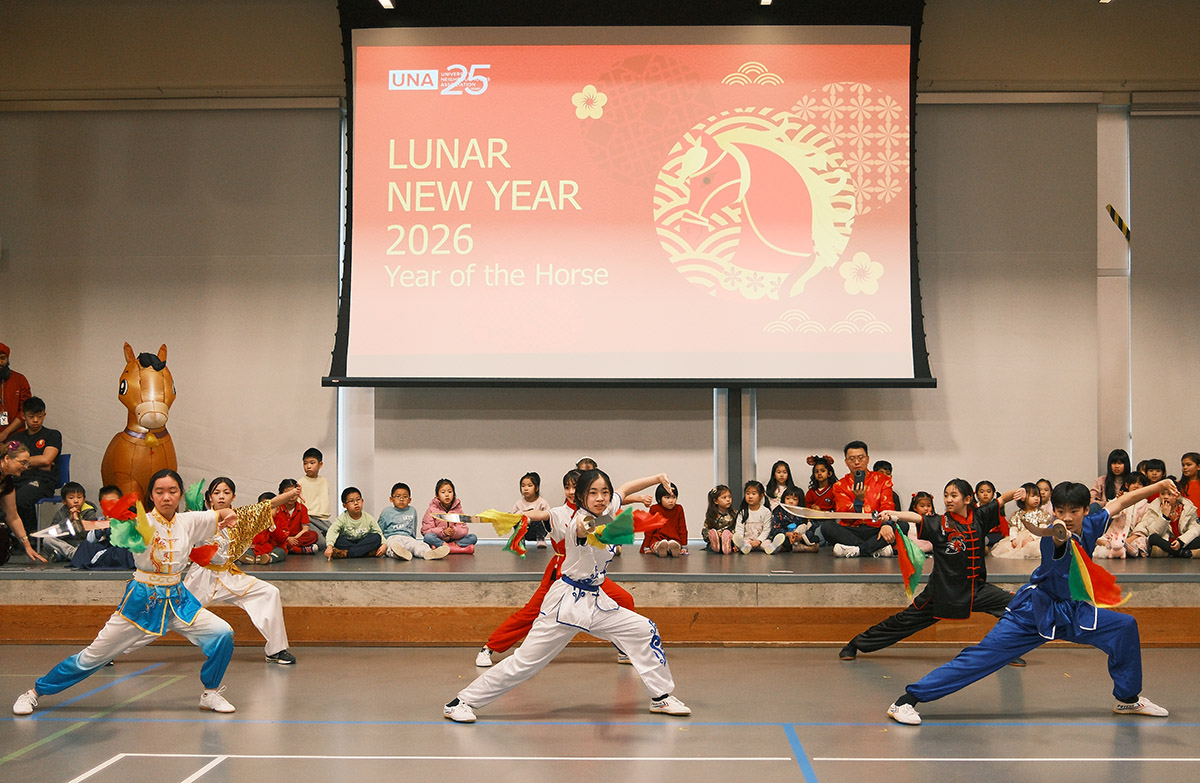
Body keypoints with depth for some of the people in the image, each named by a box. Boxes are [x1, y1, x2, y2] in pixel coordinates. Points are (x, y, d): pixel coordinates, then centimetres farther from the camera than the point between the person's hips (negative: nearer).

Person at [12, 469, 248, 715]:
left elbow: (222, 514, 7)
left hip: (177, 600, 4)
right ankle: (35, 691, 21)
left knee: (222, 634, -14)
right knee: (94, 655, 2)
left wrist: (230, 515, -15)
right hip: (142, 601, -4)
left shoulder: (188, 521, -1)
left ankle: (211, 694, 7)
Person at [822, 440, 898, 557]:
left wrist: (886, 524, -25)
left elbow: (887, 507, -2)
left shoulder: (882, 480, 11)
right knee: (827, 527, -28)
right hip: (850, 532, 0)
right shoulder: (840, 486, 9)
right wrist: (859, 500, -22)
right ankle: (878, 549, -34)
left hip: (875, 531, 0)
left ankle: (856, 549, -33)